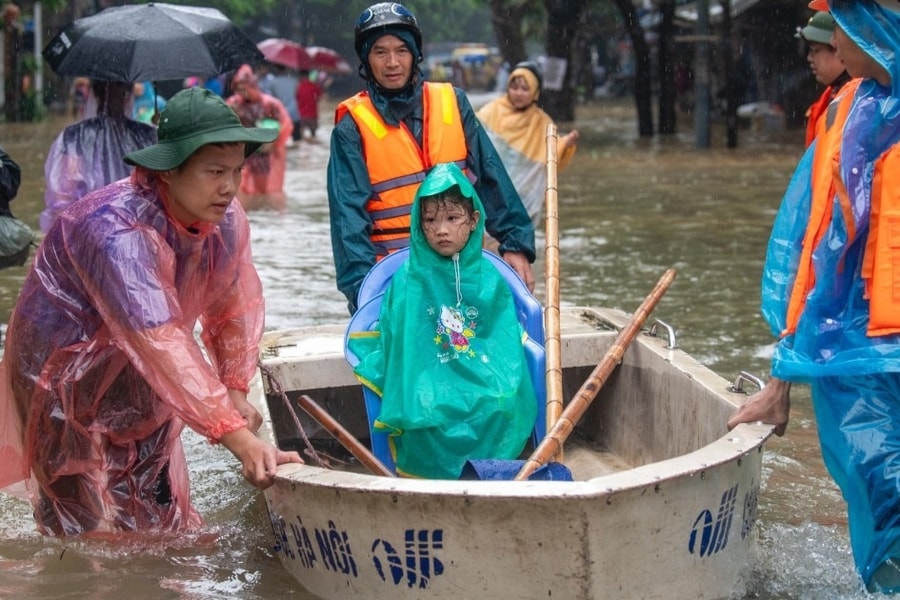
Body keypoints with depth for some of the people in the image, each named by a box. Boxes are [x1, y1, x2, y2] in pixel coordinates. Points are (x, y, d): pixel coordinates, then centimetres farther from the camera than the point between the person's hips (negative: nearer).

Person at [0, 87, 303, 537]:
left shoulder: (226, 219, -10)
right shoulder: (116, 229, -35)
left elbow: (234, 307, 6)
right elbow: (160, 343, -45)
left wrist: (234, 389, -8)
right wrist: (238, 438, -51)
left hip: (140, 397, 7)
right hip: (68, 389, -7)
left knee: (170, 529, 12)